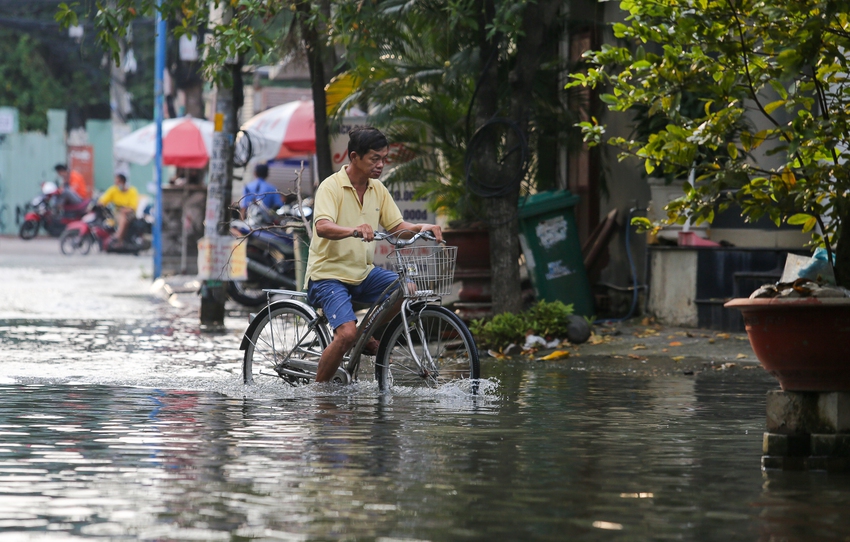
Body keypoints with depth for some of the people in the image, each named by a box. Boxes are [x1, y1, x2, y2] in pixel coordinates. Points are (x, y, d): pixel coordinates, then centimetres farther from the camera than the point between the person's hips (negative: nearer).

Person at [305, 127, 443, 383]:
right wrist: (354, 231, -49)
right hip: (329, 275, -7)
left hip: (363, 274, 7)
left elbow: (397, 226, 9)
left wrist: (421, 228, -13)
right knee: (347, 333, -26)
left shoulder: (378, 189, 7)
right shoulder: (332, 186, -14)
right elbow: (322, 227, -30)